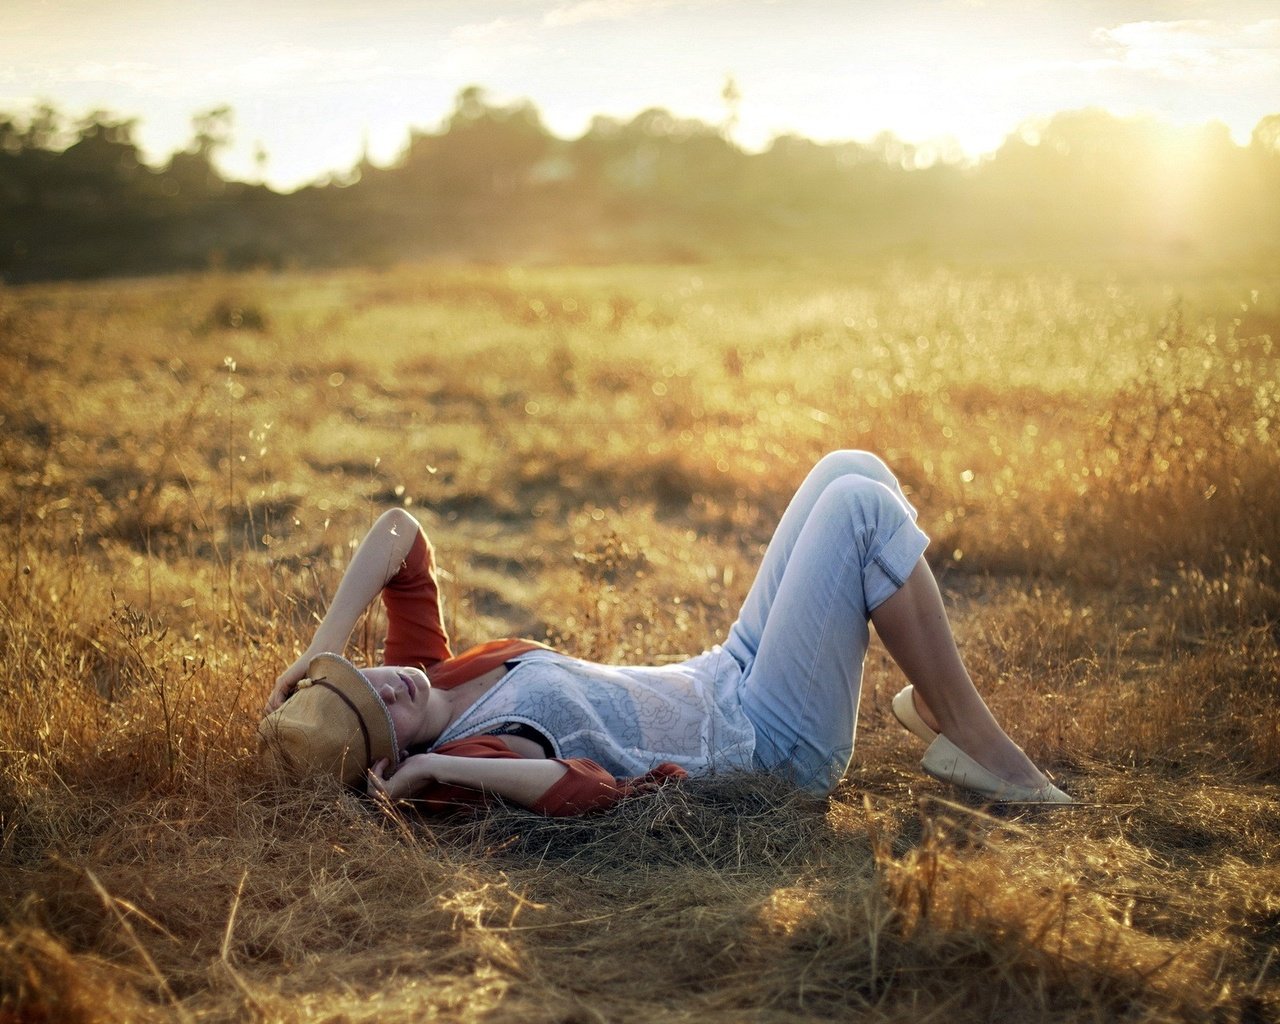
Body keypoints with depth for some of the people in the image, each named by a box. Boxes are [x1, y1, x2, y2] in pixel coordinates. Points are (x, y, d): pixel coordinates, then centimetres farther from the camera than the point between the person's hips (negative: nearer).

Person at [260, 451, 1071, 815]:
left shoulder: (422, 673, -2)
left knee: (851, 471, 1)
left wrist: (323, 648, -11)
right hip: (777, 743, -9)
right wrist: (441, 767, -43)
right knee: (860, 506, -18)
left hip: (724, 682, 9)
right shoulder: (465, 756, -26)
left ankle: (931, 705, 11)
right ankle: (975, 740, -5)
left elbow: (400, 532, -2)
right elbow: (592, 790, -44)